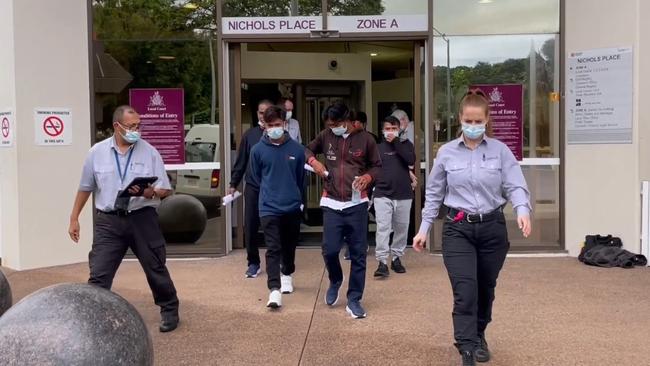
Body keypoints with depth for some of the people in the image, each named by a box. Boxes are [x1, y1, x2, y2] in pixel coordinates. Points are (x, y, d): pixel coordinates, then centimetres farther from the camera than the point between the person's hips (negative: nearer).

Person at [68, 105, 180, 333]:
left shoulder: (149, 152, -1)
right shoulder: (97, 152, 2)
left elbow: (166, 190, 0)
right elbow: (85, 188, 13)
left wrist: (148, 193, -21)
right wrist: (74, 218, 13)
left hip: (142, 219, 0)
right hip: (109, 221, 1)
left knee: (155, 268, 11)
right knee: (98, 275, -1)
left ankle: (169, 310, 29)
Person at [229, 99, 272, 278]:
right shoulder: (249, 134, 5)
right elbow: (241, 161, 8)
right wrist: (233, 184, 7)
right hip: (253, 187, 2)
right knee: (250, 226, 3)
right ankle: (253, 263, 16)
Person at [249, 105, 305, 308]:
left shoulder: (297, 149, -3)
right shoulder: (258, 150, -6)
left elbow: (301, 177, 9)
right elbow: (257, 177, 8)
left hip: (293, 206, 2)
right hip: (269, 207, -2)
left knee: (289, 246, 17)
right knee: (273, 249, -9)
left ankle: (287, 275, 40)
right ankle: (275, 290, -12)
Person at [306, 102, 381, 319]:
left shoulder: (365, 139, -1)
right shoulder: (326, 136, 3)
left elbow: (377, 166, 9)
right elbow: (308, 150, 19)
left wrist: (368, 176, -13)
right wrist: (313, 161, -3)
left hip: (357, 204, -1)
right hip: (331, 204, 1)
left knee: (358, 254, 2)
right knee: (329, 250, -6)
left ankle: (354, 300, 14)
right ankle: (335, 281, 27)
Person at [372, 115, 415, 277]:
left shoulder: (405, 144, 7)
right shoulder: (378, 147, 5)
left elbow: (411, 160, -13)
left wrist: (396, 142, -11)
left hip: (403, 194, 2)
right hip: (382, 195, -2)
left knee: (401, 228, 10)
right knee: (382, 228, -11)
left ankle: (396, 258, 24)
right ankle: (382, 262, -11)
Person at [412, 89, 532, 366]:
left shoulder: (500, 151, 0)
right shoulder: (447, 152, 2)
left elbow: (515, 186, -6)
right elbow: (434, 194, 9)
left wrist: (522, 210, -27)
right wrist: (424, 229, 7)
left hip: (492, 228, 1)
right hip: (458, 229, -1)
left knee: (485, 289, 16)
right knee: (465, 292, -13)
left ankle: (479, 336, 40)